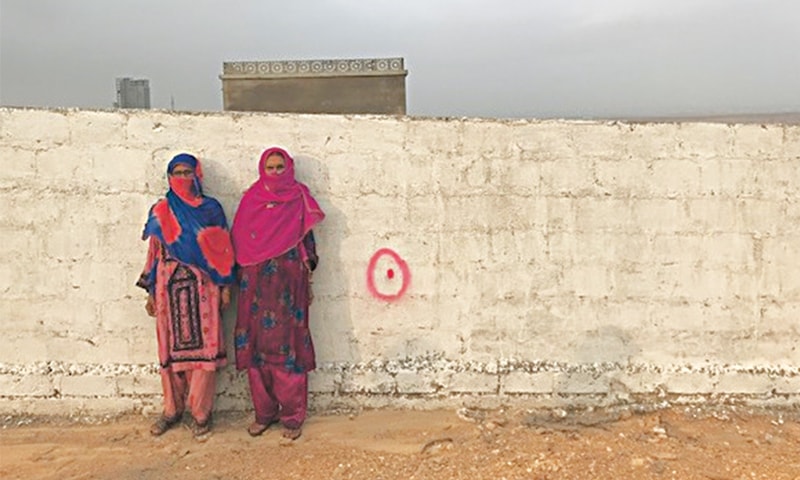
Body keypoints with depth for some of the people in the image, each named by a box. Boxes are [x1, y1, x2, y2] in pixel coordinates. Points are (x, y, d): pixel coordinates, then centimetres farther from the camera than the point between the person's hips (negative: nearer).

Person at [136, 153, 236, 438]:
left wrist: (225, 286, -2)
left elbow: (223, 249, 3)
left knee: (203, 345, -2)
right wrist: (151, 292, 9)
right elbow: (154, 252, 11)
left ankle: (201, 412, 8)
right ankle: (172, 409, 20)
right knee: (171, 347, 6)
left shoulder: (210, 209, 4)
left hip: (202, 287, -2)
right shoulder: (159, 211, 10)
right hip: (169, 286, 2)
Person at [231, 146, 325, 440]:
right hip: (256, 283, 2)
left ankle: (292, 415, 7)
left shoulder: (298, 198, 5)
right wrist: (240, 281, 4)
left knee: (288, 345, -2)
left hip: (288, 282, -2)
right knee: (255, 346, 3)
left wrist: (307, 282, 1)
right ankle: (264, 412, 16)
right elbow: (239, 242, 10)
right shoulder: (251, 200, 10)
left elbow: (307, 241, 5)